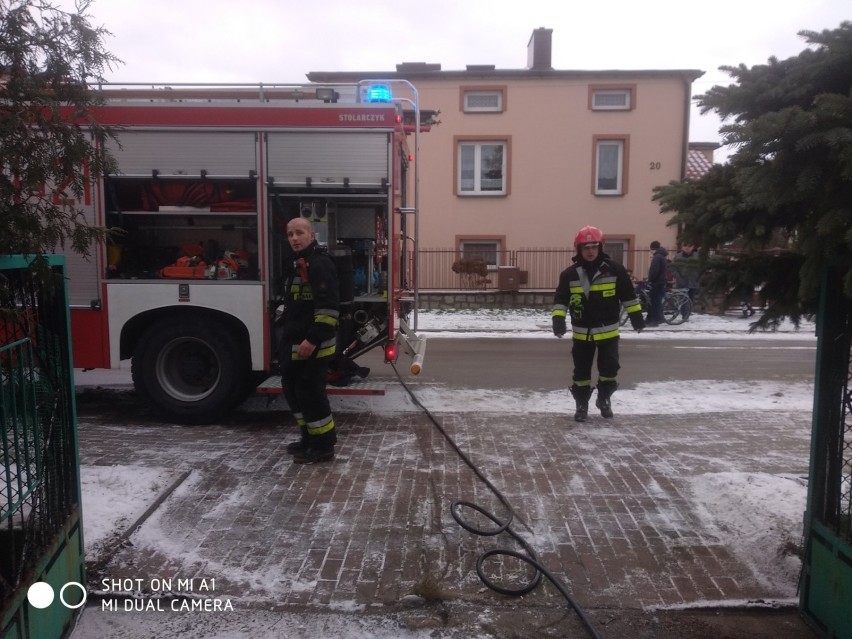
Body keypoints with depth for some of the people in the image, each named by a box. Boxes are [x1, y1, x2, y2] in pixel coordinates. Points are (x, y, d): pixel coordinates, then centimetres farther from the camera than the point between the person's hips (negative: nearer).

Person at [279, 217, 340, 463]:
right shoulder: (297, 264, 17)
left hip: (312, 345, -10)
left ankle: (323, 446, 8)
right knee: (292, 390, 17)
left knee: (310, 393, -4)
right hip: (294, 343, 11)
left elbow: (329, 306, -24)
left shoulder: (320, 264, -16)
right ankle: (310, 437, 30)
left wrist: (313, 339, -26)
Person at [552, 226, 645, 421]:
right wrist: (558, 319, -16)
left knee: (609, 368, 5)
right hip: (581, 333, 0)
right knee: (581, 372, 7)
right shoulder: (570, 274, -5)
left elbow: (628, 295, 3)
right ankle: (581, 405, 22)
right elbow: (561, 299, -3)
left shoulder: (615, 270, -5)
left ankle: (604, 399, 29)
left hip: (608, 331, 0)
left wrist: (636, 315, 3)